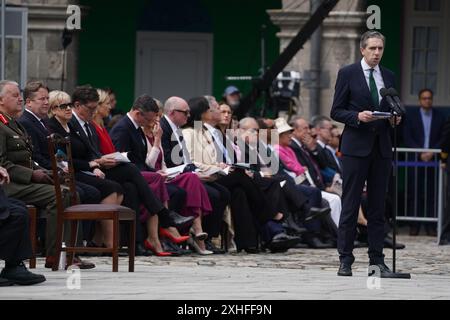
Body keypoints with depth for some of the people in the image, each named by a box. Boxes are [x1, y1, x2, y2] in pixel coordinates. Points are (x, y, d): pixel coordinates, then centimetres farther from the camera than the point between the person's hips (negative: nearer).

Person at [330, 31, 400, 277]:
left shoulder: (389, 77, 14)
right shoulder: (348, 74, 0)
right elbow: (336, 111, -1)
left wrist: (396, 118, -2)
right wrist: (357, 116, -17)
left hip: (382, 148, 4)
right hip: (356, 146, -4)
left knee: (378, 206, 5)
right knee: (350, 205, -3)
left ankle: (376, 259, 8)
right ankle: (345, 260, 1)